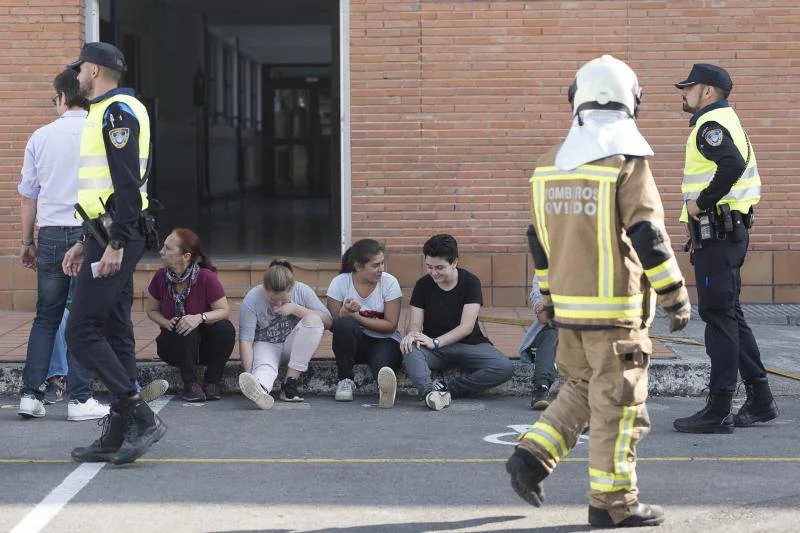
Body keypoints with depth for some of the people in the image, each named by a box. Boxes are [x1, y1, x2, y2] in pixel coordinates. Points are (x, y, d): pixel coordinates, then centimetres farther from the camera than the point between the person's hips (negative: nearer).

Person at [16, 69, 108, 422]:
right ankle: (80, 399, 2)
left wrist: (27, 242, 19)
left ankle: (31, 393, 9)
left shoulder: (41, 137, 6)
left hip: (51, 234, 3)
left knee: (46, 316, 12)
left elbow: (29, 194, 11)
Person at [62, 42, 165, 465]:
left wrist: (115, 244, -24)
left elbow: (127, 184, -20)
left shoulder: (116, 112, -11)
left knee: (82, 332, -12)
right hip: (110, 239, 10)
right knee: (114, 334, 9)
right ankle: (118, 437, 12)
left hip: (113, 239, -10)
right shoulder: (107, 113, 22)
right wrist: (86, 244, 26)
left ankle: (142, 418, -13)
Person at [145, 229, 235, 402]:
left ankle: (212, 382, -13)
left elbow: (224, 310, -16)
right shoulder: (161, 277, -11)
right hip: (173, 346, 0)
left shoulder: (206, 277, -18)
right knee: (184, 329, -32)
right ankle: (191, 383, -22)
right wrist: (167, 323, -19)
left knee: (226, 329, -28)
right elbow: (152, 310, 3)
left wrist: (200, 318, -35)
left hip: (205, 345, 0)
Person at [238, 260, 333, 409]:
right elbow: (246, 340, -21)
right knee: (264, 366, -37)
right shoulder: (252, 300, -18)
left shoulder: (302, 291, -12)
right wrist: (248, 373, -35)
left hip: (293, 344, 2)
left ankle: (290, 383, -29)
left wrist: (296, 309, -23)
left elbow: (328, 321, -13)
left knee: (313, 320, -27)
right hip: (266, 345, -2)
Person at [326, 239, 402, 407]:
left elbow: (391, 325, -9)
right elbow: (333, 323, -4)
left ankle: (385, 390, -70)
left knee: (381, 360, -36)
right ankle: (345, 380, -20)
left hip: (384, 341, -1)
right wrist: (345, 313, -27)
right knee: (345, 324, -33)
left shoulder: (389, 283, -7)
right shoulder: (340, 283, -5)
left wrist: (357, 316, -17)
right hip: (353, 343, 1)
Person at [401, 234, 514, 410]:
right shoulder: (423, 284, 2)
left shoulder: (470, 282, -6)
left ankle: (446, 390, -30)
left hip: (469, 345, -1)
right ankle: (430, 392, -57)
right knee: (410, 350, -34)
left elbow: (466, 326, -13)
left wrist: (436, 342, -26)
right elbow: (415, 323, -2)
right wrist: (412, 334, -28)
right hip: (435, 348, 1)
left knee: (505, 367, -28)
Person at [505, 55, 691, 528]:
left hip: (568, 306, 6)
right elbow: (649, 238, -13)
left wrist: (549, 295, 24)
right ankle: (613, 503, 5)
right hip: (616, 309, -6)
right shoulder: (628, 163, -12)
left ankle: (532, 457, 7)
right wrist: (676, 296, -6)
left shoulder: (551, 165, 9)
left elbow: (540, 240, 14)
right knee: (618, 404, 1)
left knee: (579, 390, 21)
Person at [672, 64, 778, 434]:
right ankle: (760, 402, 19)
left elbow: (732, 165, -30)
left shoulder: (711, 124, -12)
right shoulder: (722, 121, 20)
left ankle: (718, 410, -5)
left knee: (718, 315, -8)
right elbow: (738, 165, 22)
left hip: (717, 232, -11)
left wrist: (702, 202, -21)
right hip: (730, 230, 11)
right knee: (729, 314, 15)